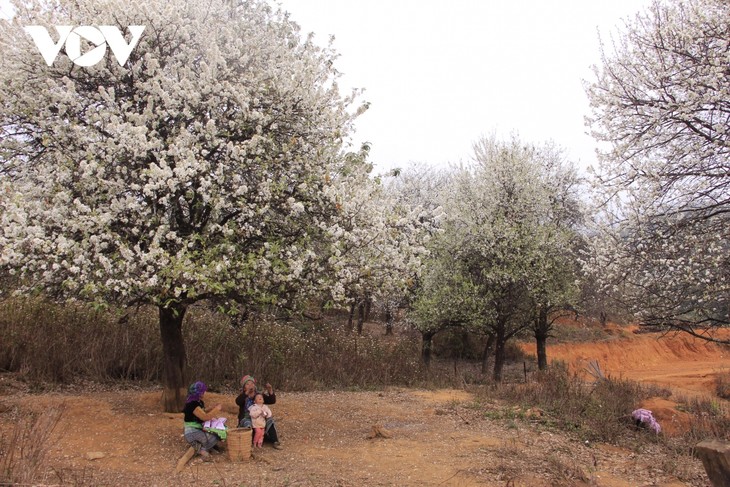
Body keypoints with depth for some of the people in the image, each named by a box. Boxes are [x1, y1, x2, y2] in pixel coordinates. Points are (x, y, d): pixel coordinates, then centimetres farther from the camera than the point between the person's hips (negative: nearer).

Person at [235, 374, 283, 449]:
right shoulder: (243, 396, 0)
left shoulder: (259, 395, 9)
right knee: (247, 423, -35)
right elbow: (238, 401, -25)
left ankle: (275, 441, -19)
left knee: (270, 420, -21)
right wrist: (247, 392, -40)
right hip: (246, 418, -3)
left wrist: (270, 391, -22)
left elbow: (272, 401, -2)